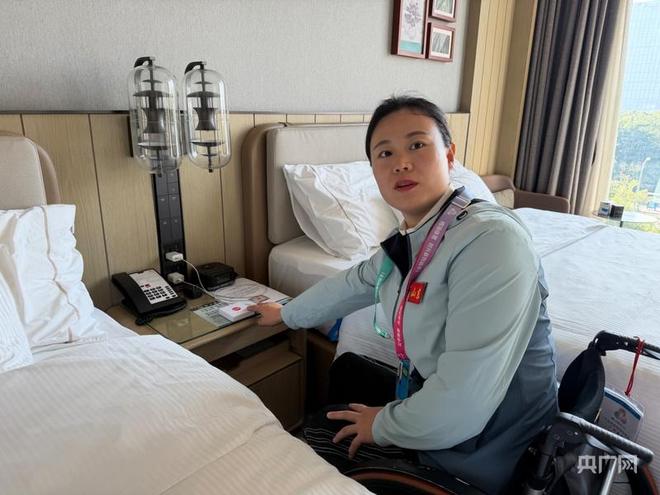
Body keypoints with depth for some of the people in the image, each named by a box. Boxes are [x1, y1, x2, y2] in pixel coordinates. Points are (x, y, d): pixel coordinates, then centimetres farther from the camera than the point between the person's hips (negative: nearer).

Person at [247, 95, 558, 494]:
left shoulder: (491, 239, -29)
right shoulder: (406, 242, -1)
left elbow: (462, 403, -32)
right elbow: (353, 284, 17)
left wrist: (384, 425, -14)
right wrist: (286, 314, 31)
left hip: (479, 455, -7)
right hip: (428, 407, 7)